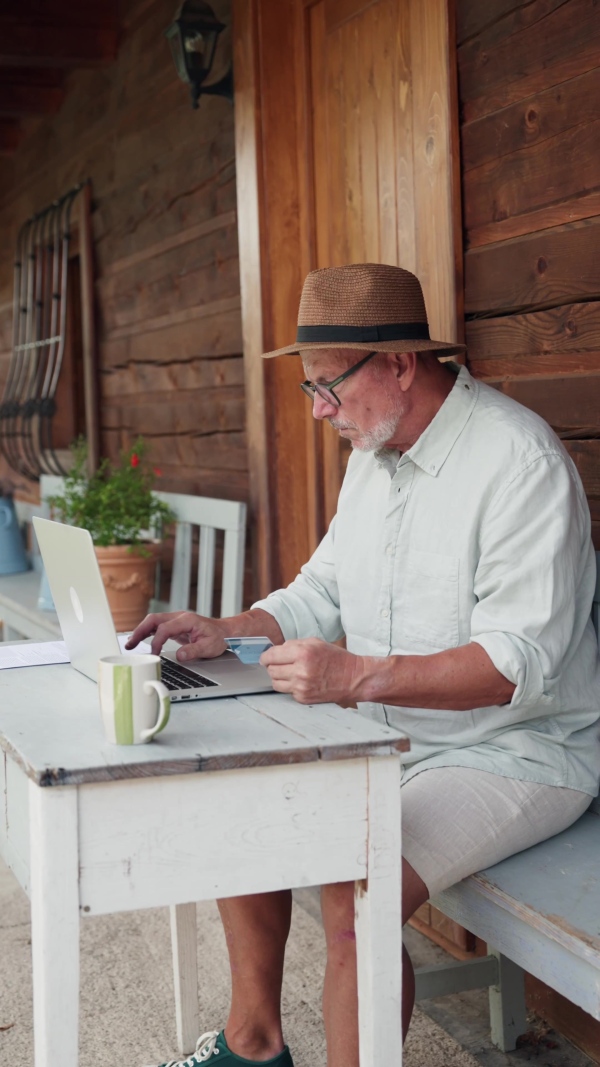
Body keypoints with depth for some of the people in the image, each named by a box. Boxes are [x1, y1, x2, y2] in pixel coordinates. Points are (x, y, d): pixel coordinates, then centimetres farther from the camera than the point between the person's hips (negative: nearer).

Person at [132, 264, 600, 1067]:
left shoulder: (520, 462, -22)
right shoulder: (373, 453, 8)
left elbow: (521, 663, -28)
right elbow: (324, 592, 16)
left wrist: (359, 676, -36)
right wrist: (227, 631, -1)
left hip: (520, 751, -9)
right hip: (395, 737, 9)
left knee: (355, 898, -28)